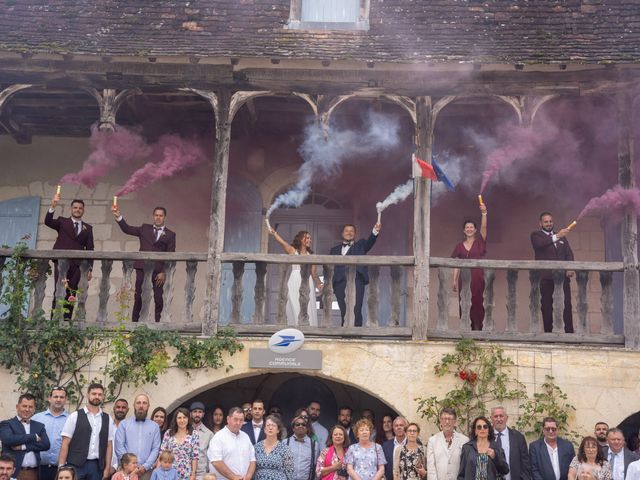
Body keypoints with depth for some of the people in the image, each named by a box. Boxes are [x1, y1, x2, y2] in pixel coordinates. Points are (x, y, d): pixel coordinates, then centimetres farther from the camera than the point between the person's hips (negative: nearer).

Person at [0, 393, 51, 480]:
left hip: (34, 473, 3)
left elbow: (46, 444, 1)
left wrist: (23, 446, -10)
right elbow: (8, 440, -15)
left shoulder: (39, 426, 16)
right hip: (13, 472, -3)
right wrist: (34, 437, -8)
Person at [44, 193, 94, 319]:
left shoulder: (88, 228, 17)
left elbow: (90, 249, 13)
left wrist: (89, 268, 5)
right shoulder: (62, 222, 13)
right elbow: (48, 221, -6)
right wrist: (53, 207, -23)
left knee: (71, 294, -4)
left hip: (77, 265, 2)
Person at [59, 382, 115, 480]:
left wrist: (107, 468, 2)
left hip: (97, 466, 3)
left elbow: (109, 445, 10)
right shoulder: (75, 416, 0)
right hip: (76, 465, -3)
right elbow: (65, 443, -2)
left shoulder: (107, 419, 9)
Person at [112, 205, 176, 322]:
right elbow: (127, 229, 10)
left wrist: (164, 272, -7)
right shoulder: (145, 229, 16)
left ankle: (158, 321, 6)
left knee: (158, 298, -1)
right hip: (142, 269, 1)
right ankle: (134, 320, 6)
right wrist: (118, 216, -5)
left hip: (158, 271, -1)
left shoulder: (170, 235, 8)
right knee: (138, 297, 1)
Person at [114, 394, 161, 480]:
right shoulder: (124, 424, 7)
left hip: (146, 471, 1)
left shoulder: (154, 426, 11)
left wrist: (145, 466, -9)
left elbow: (156, 449, 4)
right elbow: (119, 446, 0)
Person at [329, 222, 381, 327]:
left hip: (356, 281, -2)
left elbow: (370, 242, -3)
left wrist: (375, 231, -24)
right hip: (340, 282, 2)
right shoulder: (334, 250, 23)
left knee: (356, 311, -10)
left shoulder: (360, 245, 18)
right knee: (344, 312, 1)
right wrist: (329, 285, 4)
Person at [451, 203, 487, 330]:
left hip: (477, 277, -2)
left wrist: (484, 213, -22)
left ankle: (477, 328, -2)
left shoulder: (479, 242, 6)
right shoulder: (460, 246, 11)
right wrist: (454, 280, 4)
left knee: (477, 303, -4)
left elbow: (484, 227, -9)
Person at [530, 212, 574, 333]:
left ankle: (569, 331, 0)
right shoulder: (536, 235, 7)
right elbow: (540, 244, -15)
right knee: (546, 305, -3)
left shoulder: (562, 237, 22)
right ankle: (548, 331, 0)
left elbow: (569, 254, 15)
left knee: (567, 304, -2)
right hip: (545, 276, -3)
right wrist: (557, 236, -28)